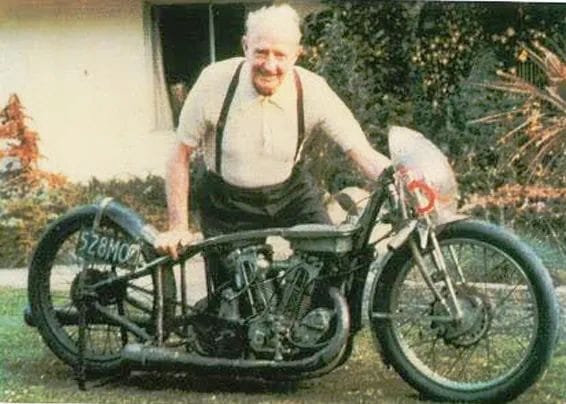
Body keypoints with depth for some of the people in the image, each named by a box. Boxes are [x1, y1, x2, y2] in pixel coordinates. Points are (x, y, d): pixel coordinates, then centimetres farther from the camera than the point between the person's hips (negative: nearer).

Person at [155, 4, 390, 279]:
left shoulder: (313, 90, -19)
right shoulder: (215, 82, -21)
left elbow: (365, 155, -21)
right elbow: (180, 157, -10)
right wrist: (178, 228, -11)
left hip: (291, 194, 1)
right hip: (227, 206, -1)